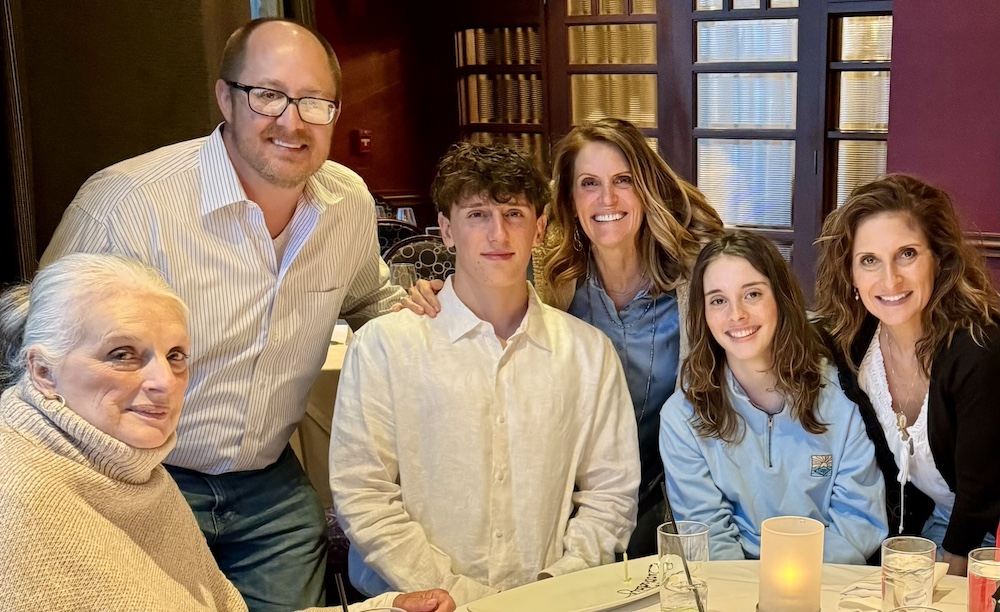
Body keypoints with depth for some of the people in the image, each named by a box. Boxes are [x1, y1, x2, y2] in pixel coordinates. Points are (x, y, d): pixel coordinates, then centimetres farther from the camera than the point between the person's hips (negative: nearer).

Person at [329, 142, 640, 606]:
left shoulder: (588, 351, 9)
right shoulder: (381, 346, 0)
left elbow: (611, 494, 11)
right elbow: (361, 498, -3)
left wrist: (557, 587, -3)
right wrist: (458, 594, -10)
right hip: (422, 603, -2)